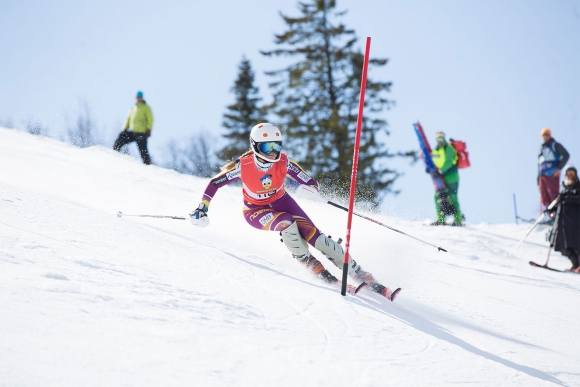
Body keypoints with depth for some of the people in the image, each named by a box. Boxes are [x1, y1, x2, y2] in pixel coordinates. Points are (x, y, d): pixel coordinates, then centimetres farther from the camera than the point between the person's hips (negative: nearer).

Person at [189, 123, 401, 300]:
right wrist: (202, 208, -20)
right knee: (286, 224, -35)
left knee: (312, 234, -18)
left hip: (281, 201, 2)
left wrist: (312, 187, -38)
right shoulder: (243, 166, -27)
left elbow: (309, 182, -16)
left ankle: (362, 277, -17)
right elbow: (214, 183, -15)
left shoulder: (283, 162, -22)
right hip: (256, 211, -2)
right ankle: (316, 270, -21)